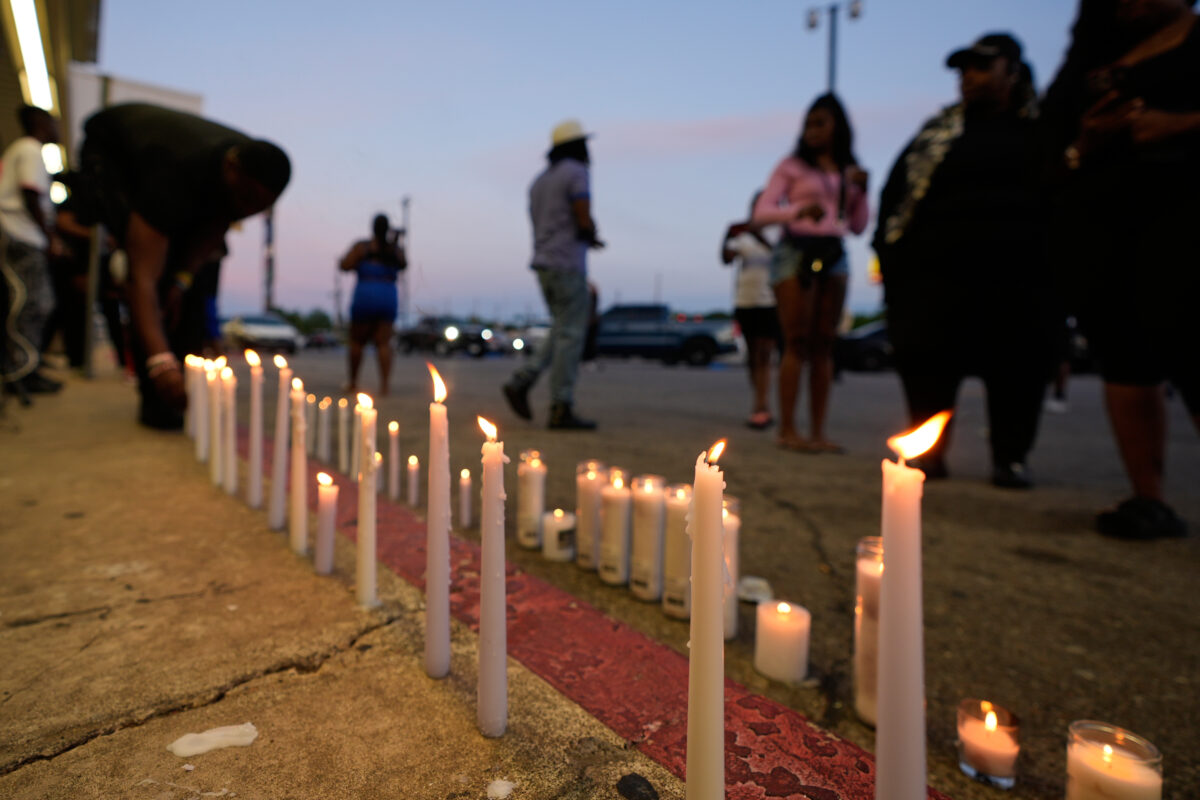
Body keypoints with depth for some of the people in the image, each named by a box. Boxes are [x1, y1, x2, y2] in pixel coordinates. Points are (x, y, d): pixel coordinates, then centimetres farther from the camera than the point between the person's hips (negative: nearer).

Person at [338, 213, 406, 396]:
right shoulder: (396, 249, 5)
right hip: (389, 297, 3)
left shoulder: (362, 246, -4)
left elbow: (344, 266, -5)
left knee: (357, 341, 10)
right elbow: (403, 266, 23)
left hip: (365, 298, -2)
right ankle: (384, 385, -9)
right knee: (383, 343, 1)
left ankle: (353, 384, 16)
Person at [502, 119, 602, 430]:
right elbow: (585, 223, -15)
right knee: (570, 337, -7)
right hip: (568, 266, -9)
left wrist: (587, 240, 16)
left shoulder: (539, 182, 21)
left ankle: (521, 383, 3)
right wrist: (591, 234, 9)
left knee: (567, 334, 14)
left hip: (544, 265, 9)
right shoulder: (576, 172, -6)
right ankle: (561, 410, -7)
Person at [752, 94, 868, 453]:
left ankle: (818, 432, 2)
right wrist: (798, 210, -21)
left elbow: (857, 227, 16)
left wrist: (862, 191, 1)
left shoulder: (849, 171, 18)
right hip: (796, 251, -4)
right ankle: (787, 430, -9)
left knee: (823, 345, 0)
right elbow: (761, 212, -4)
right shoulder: (792, 165, 7)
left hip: (834, 256, 4)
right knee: (797, 343, -11)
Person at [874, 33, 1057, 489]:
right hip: (937, 267, 1)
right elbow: (897, 190, 11)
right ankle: (929, 452, 10)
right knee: (928, 363, -3)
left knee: (1019, 365, 1)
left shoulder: (1042, 127, 14)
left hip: (1020, 272, 0)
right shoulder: (940, 130, 16)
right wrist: (890, 253, 1)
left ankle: (1011, 456, 14)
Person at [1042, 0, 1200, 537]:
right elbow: (1056, 155, 18)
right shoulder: (1089, 65, 23)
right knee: (1124, 357, -2)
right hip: (1094, 218, 4)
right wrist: (1085, 145, -2)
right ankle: (1149, 500, 1)